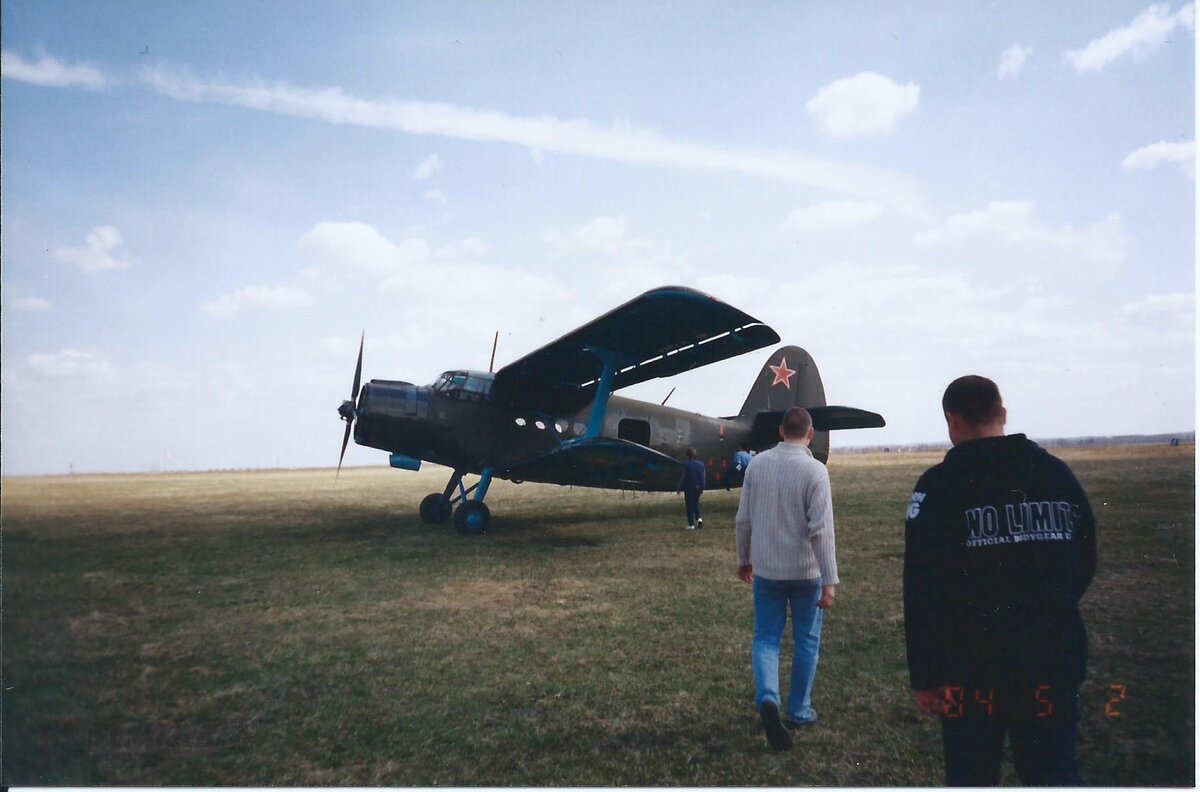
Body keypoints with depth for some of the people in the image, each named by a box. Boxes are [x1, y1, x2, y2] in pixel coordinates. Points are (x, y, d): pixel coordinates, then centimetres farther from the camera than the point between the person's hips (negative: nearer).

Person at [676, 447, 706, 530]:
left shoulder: (685, 464, -13)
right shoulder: (700, 464, 0)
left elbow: (682, 477, -11)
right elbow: (702, 477, 2)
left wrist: (679, 488, -5)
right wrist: (702, 488, 10)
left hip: (688, 488, -4)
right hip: (698, 488, 4)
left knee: (689, 506, 4)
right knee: (696, 504, 21)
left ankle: (691, 525, 5)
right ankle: (699, 518, 0)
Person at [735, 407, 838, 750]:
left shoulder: (757, 464, -2)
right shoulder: (815, 470, -14)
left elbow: (744, 519, 5)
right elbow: (821, 530, -17)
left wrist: (744, 559, 18)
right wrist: (829, 580, -12)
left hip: (766, 569, 3)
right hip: (805, 571, -2)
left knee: (766, 637, 12)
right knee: (806, 642, 15)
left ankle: (767, 698, -10)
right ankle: (799, 710, 25)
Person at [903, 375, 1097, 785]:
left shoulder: (939, 484, -12)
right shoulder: (1059, 474, 3)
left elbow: (923, 590, -15)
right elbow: (1084, 564, 13)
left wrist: (924, 675, -9)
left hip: (973, 665, -4)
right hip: (1054, 662, 4)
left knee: (972, 777, 11)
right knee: (1057, 775, 16)